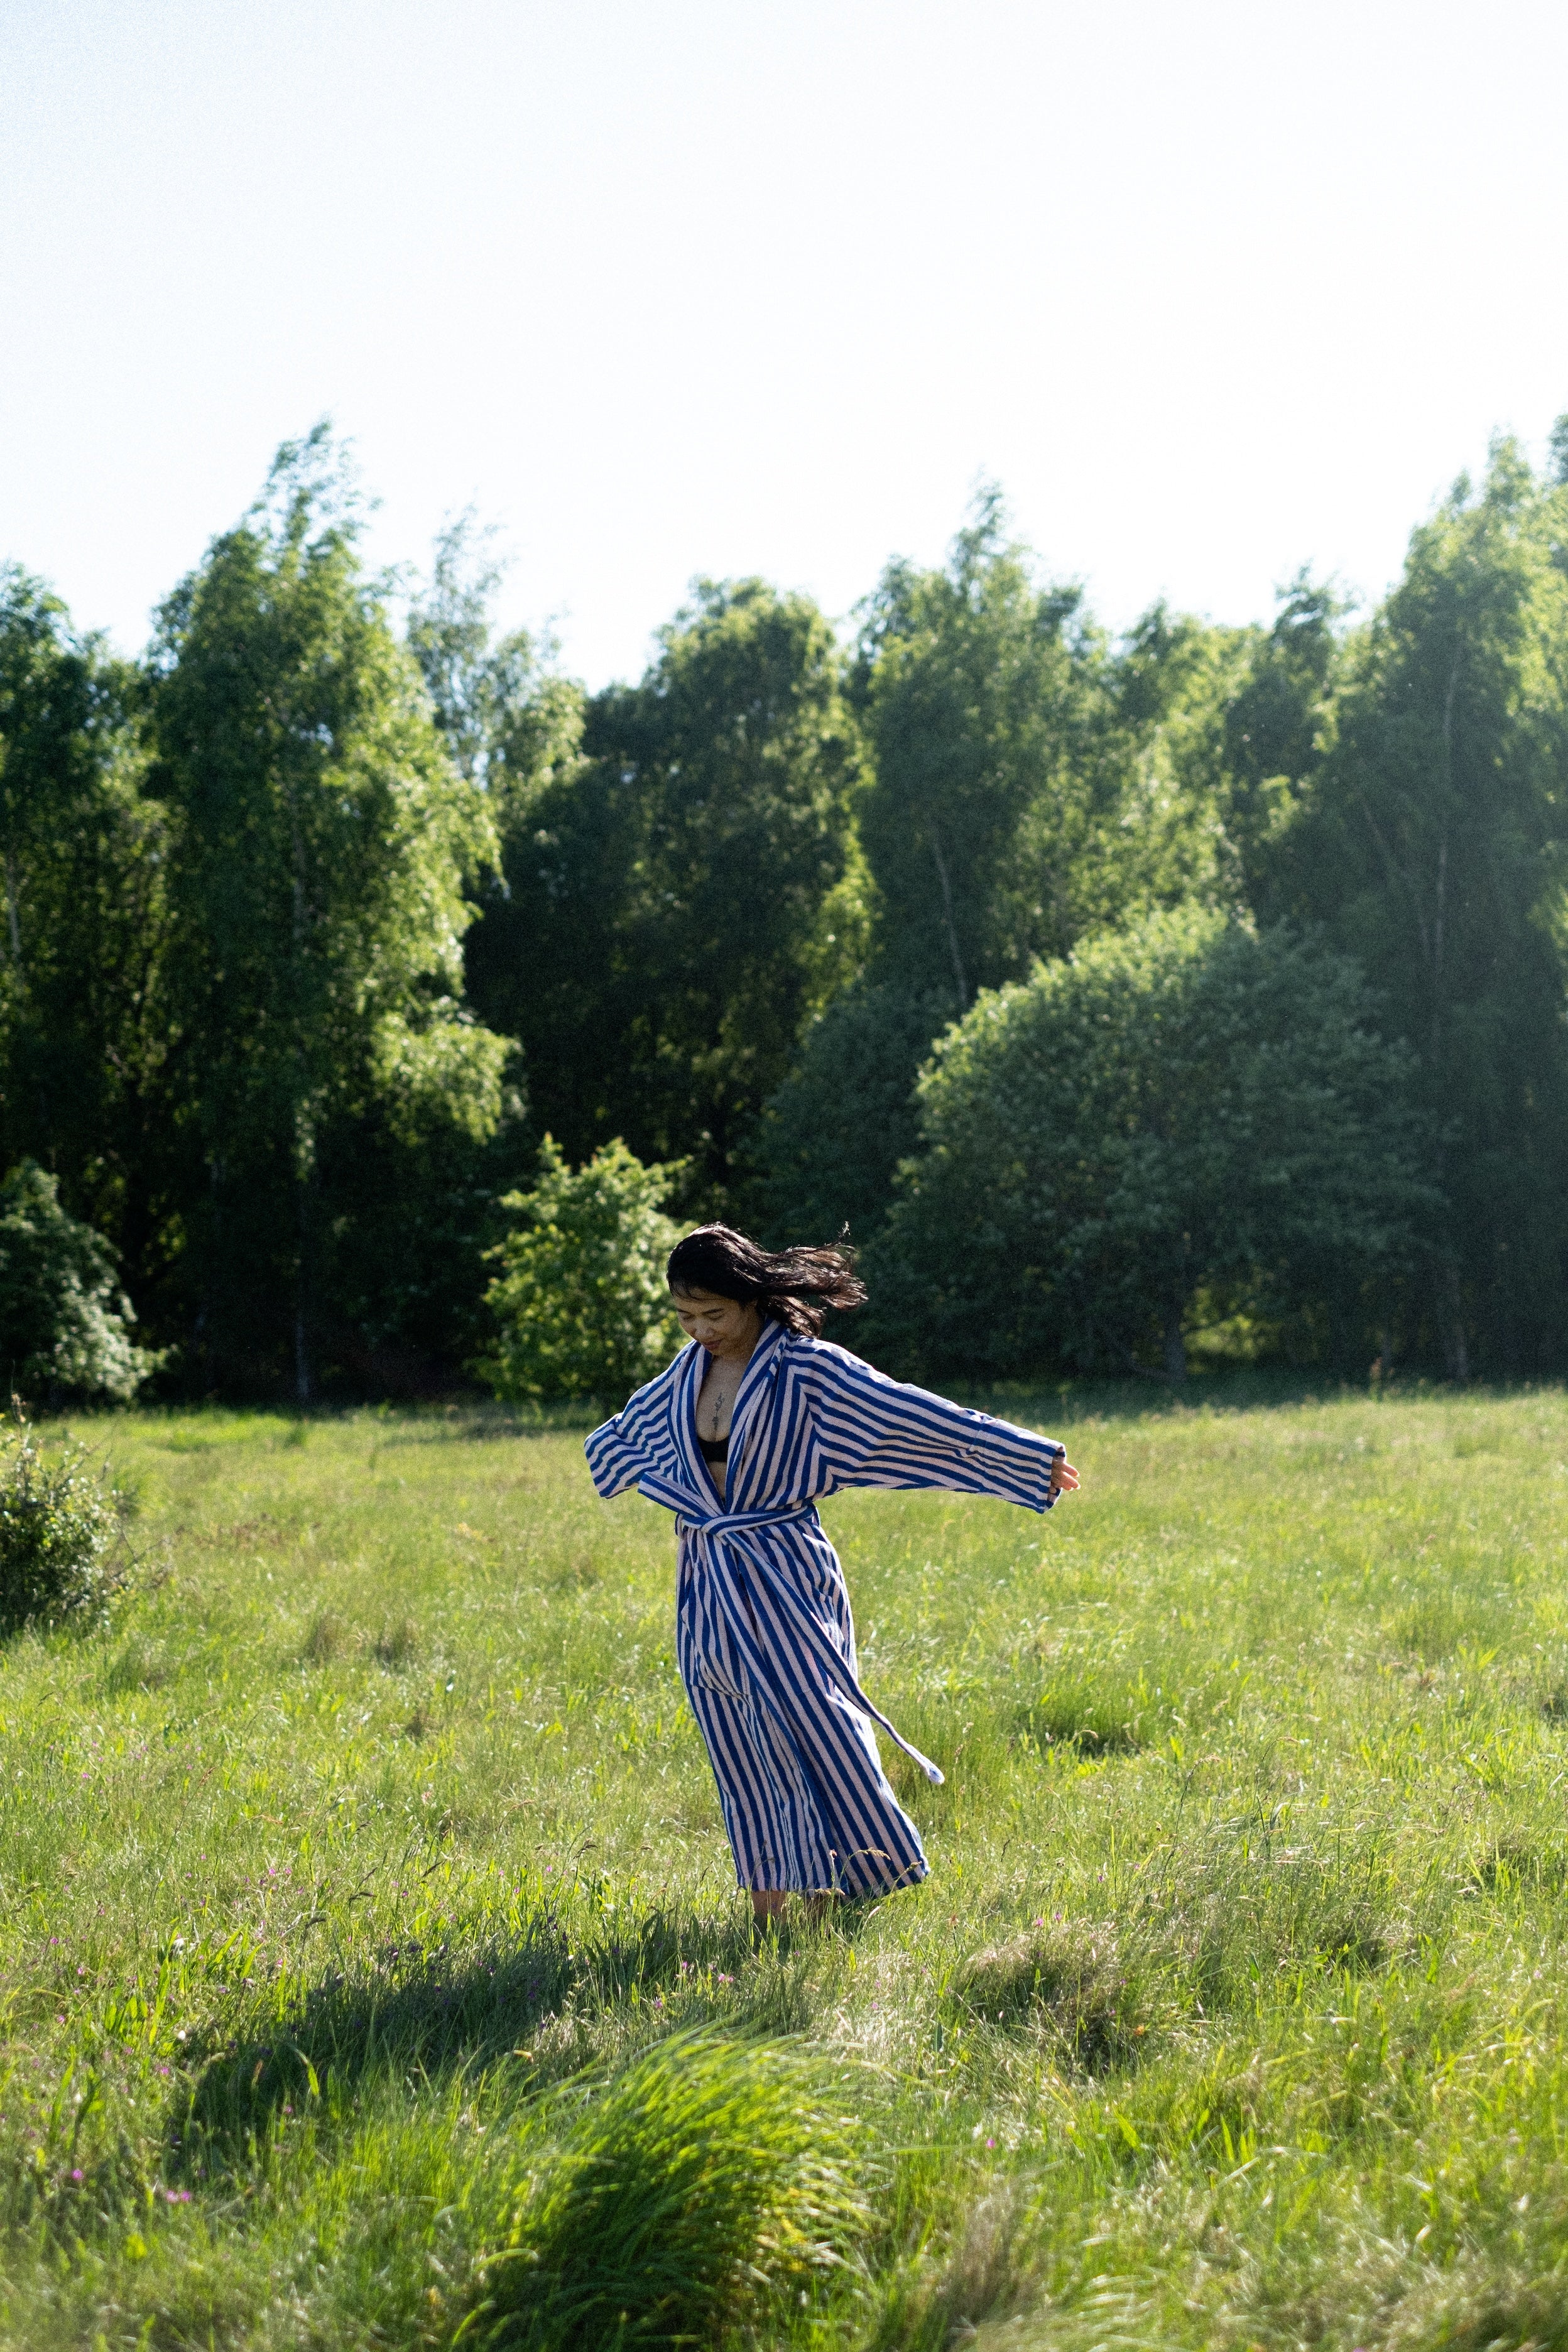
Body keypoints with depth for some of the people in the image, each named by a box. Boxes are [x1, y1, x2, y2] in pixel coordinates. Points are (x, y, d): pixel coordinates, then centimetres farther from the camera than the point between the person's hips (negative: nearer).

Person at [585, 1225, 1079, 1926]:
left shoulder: (805, 1369, -12)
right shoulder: (688, 1373, 6)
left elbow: (914, 1414, -14)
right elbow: (634, 1427, 27)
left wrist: (1031, 1455, -15)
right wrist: (601, 1448, 43)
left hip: (781, 1578, -6)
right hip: (708, 1590, 6)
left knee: (817, 1733, -6)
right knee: (741, 1752, 8)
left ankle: (828, 1893, 4)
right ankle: (767, 1911, 15)